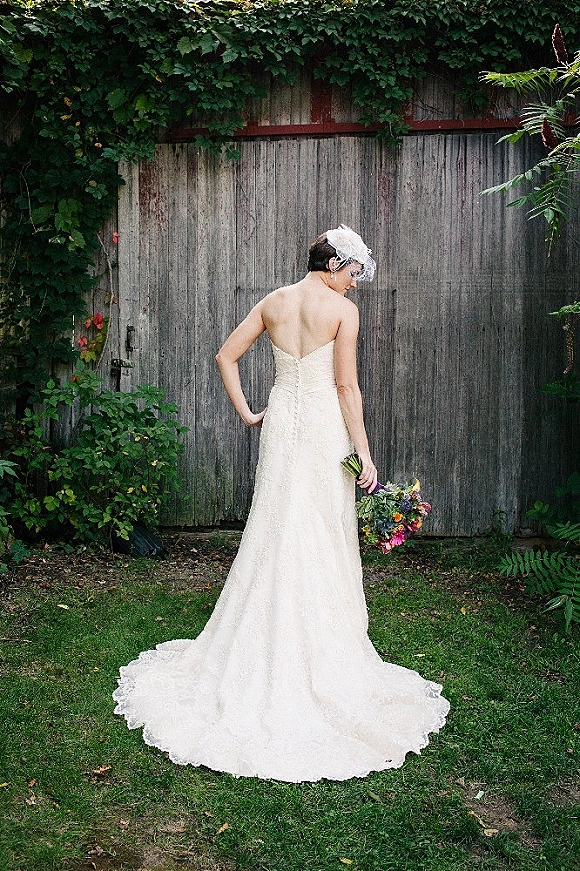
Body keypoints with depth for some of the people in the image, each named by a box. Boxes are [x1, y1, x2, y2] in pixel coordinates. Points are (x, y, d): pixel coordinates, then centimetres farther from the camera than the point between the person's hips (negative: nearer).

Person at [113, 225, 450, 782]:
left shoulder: (273, 302, 7)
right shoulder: (342, 309, -9)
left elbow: (226, 354, 8)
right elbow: (346, 387, -12)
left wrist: (246, 414, 12)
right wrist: (364, 453, -9)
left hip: (280, 422, 5)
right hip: (324, 428, -5)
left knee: (274, 537, 13)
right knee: (323, 545, 4)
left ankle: (261, 659, 21)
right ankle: (321, 659, 15)